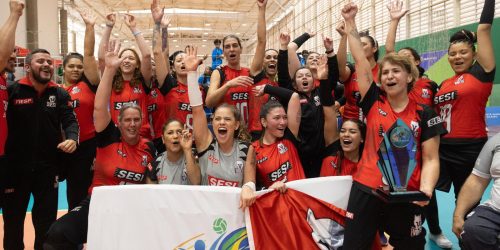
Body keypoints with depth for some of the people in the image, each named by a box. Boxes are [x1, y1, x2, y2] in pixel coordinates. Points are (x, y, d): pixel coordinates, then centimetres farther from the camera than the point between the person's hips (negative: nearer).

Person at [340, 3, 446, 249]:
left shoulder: (424, 114, -1)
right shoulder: (373, 102, 1)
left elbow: (430, 159, -2)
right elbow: (360, 60, -2)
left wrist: (425, 189, -20)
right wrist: (350, 21, -2)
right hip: (366, 189, 1)